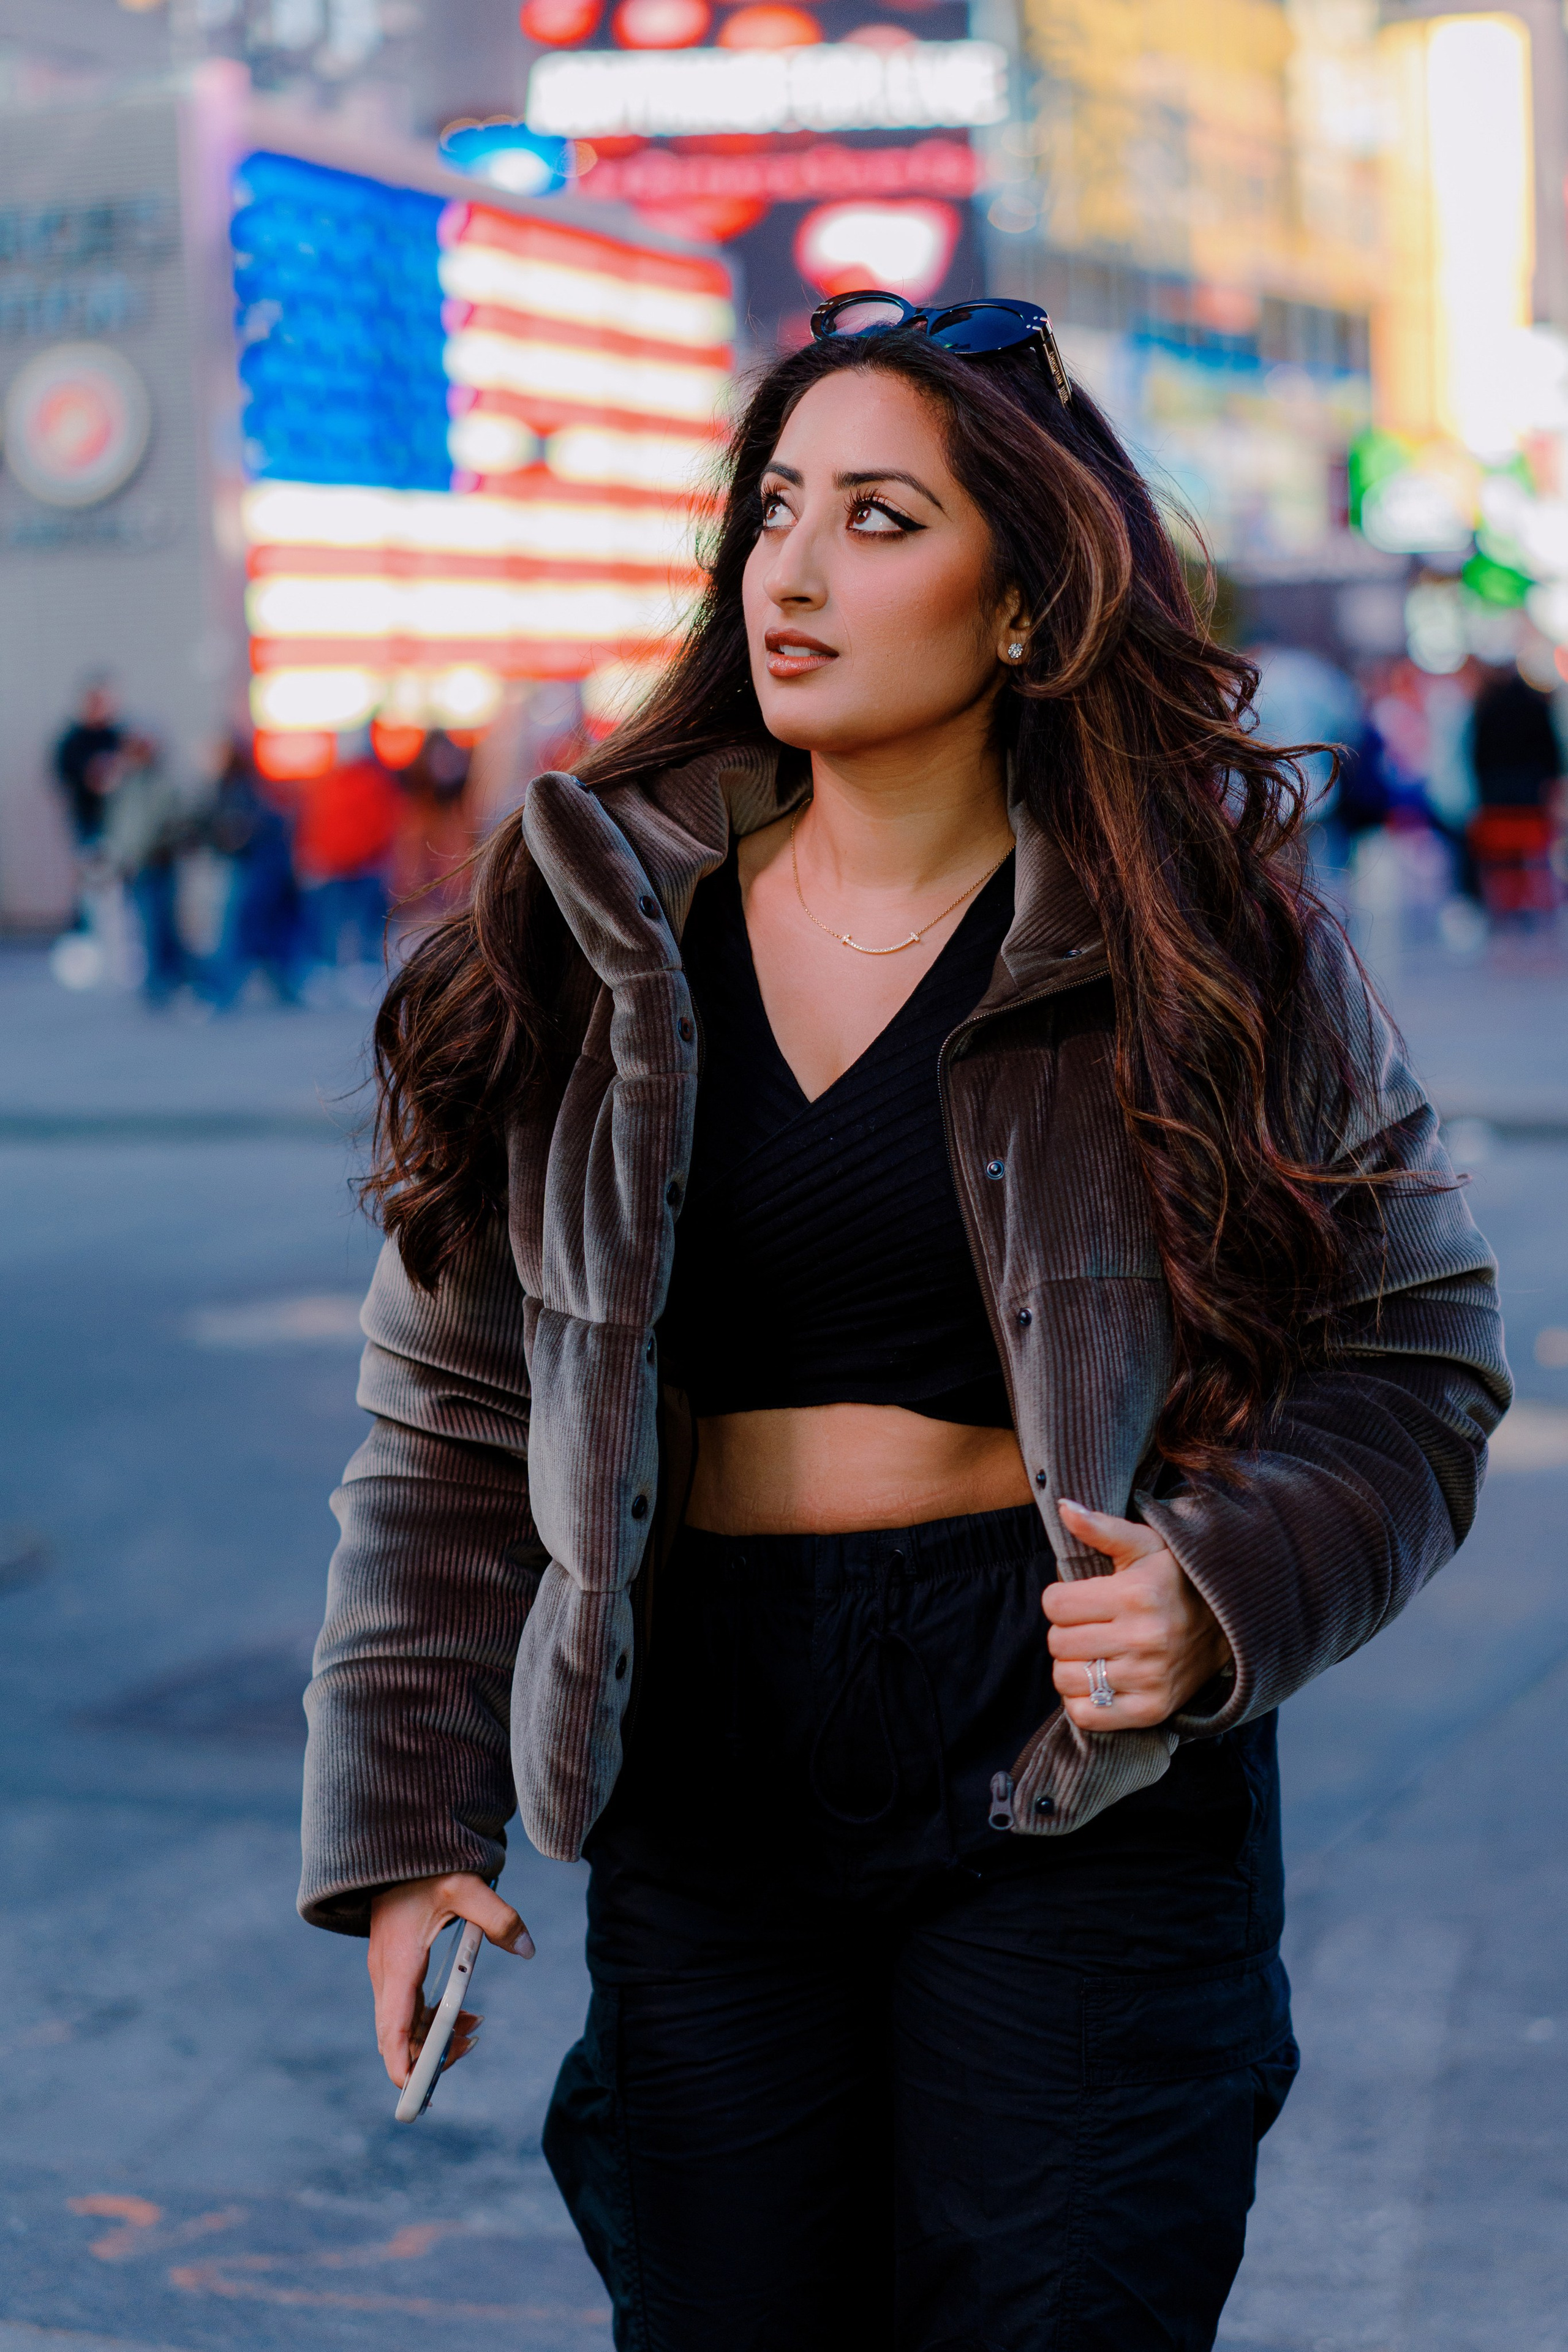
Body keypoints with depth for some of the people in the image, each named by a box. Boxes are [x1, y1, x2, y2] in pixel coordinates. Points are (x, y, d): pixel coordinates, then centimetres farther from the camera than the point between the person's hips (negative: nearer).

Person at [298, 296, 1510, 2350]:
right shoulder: (589, 931, 3)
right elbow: (453, 1415, 5)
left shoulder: (1211, 943, -2)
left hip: (1079, 1783, -2)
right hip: (703, 1793, 2)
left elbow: (1417, 1353, 4)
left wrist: (1226, 1591, -14)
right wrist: (405, 1830, -1)